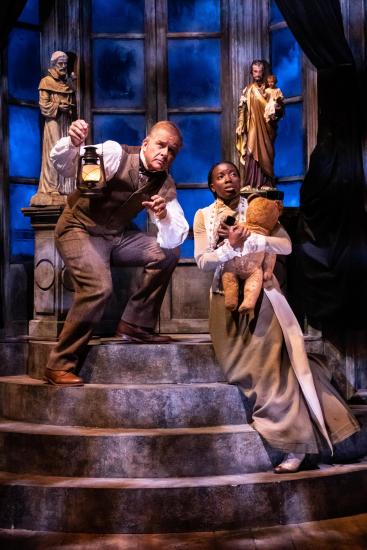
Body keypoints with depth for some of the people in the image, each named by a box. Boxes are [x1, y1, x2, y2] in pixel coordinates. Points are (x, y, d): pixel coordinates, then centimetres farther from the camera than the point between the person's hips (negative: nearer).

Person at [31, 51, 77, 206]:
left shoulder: (69, 82, 16)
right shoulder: (46, 82, -1)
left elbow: (73, 102, 23)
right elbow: (44, 105, -7)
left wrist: (71, 108, 3)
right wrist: (59, 107, -18)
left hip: (67, 123, 6)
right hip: (53, 123, -6)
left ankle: (65, 189, 6)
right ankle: (50, 191, -8)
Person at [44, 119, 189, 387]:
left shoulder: (165, 184, -4)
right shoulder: (115, 155, -18)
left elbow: (174, 240, -11)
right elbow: (63, 164, -29)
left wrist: (164, 216, -32)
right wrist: (72, 143, -52)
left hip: (117, 236, 6)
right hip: (80, 230, -6)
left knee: (167, 253, -9)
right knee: (99, 287, -27)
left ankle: (136, 325, 3)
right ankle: (60, 365, -14)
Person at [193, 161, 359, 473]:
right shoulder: (204, 216, 5)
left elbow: (286, 245, -7)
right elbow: (202, 261, -5)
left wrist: (248, 239, -18)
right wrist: (230, 245, -21)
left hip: (262, 294, -1)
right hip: (227, 298, 2)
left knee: (273, 364, -10)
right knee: (241, 368, -3)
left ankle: (296, 443, -4)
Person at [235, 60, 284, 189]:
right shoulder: (247, 90, 4)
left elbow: (280, 110, 9)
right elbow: (241, 110, 1)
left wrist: (278, 108, -14)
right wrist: (240, 127, -8)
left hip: (267, 129, 1)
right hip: (253, 129, -1)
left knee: (266, 156, 1)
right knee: (252, 155, -7)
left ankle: (266, 185, 5)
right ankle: (251, 185, -5)